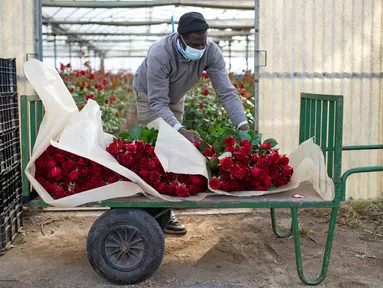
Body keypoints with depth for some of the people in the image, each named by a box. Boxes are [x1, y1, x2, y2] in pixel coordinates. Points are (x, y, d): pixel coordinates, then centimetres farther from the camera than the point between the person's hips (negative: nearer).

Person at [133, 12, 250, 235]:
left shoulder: (212, 52, -29)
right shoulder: (160, 54, -41)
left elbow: (226, 91, -31)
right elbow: (158, 103, -40)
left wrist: (243, 125, -45)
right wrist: (181, 131, -54)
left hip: (176, 97, 5)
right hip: (150, 96, -5)